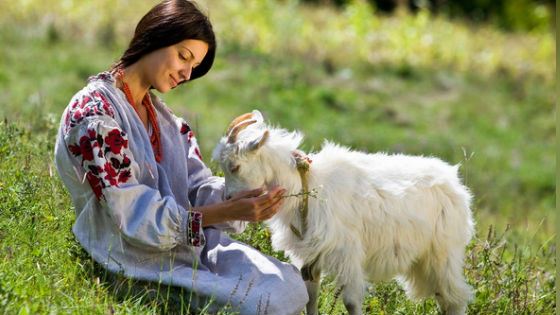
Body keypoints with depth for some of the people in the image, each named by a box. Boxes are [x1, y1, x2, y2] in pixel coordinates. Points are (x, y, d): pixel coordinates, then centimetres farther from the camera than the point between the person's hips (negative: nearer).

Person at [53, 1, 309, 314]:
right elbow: (134, 218, -20)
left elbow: (200, 189, 3)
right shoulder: (93, 112, -14)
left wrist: (245, 191, -18)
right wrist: (228, 211, -27)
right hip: (139, 258, -8)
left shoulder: (164, 116, 14)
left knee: (290, 287, -9)